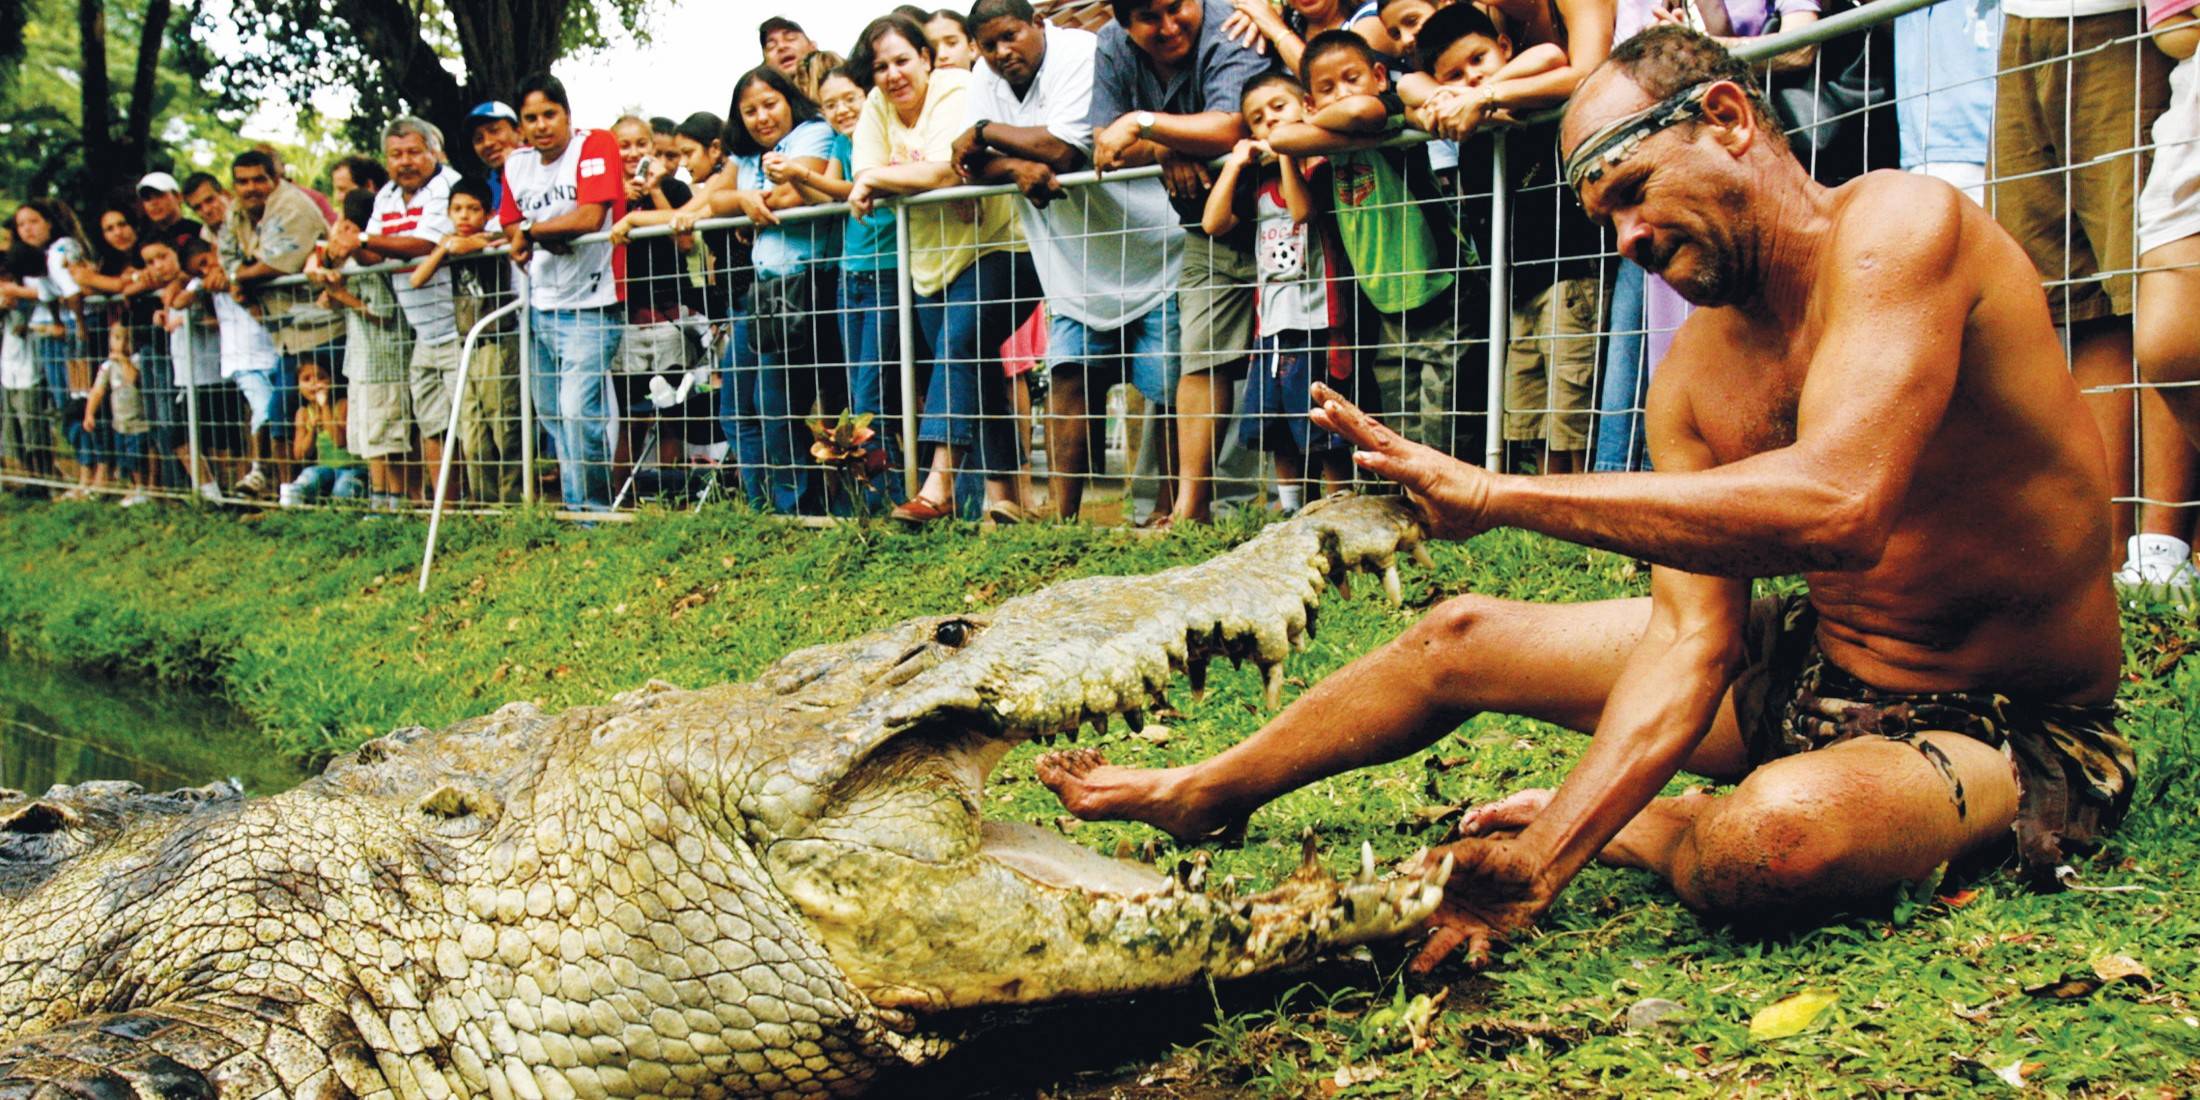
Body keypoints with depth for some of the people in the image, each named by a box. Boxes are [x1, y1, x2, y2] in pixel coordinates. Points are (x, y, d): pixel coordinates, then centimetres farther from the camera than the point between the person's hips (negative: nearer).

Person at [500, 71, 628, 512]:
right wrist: (548, 241, -6)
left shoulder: (596, 144, -8)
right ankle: (574, 506, 24)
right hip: (541, 306, 7)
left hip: (589, 305, -7)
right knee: (551, 414, 12)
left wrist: (531, 232, -5)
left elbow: (589, 217, -19)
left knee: (578, 411, -14)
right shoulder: (516, 164, 11)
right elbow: (511, 229, 16)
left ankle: (590, 511, -2)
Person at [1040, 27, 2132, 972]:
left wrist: (1497, 493, -36)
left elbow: (1836, 505, -41)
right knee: (1459, 638, 7)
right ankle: (1196, 796, 25)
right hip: (1822, 667, 7)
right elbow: (1691, 633, -10)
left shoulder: (1900, 222, -24)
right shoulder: (1693, 371, -2)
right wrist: (1542, 854, -23)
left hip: (2016, 735, -7)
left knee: (1772, 837, -40)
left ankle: (1638, 827, -2)